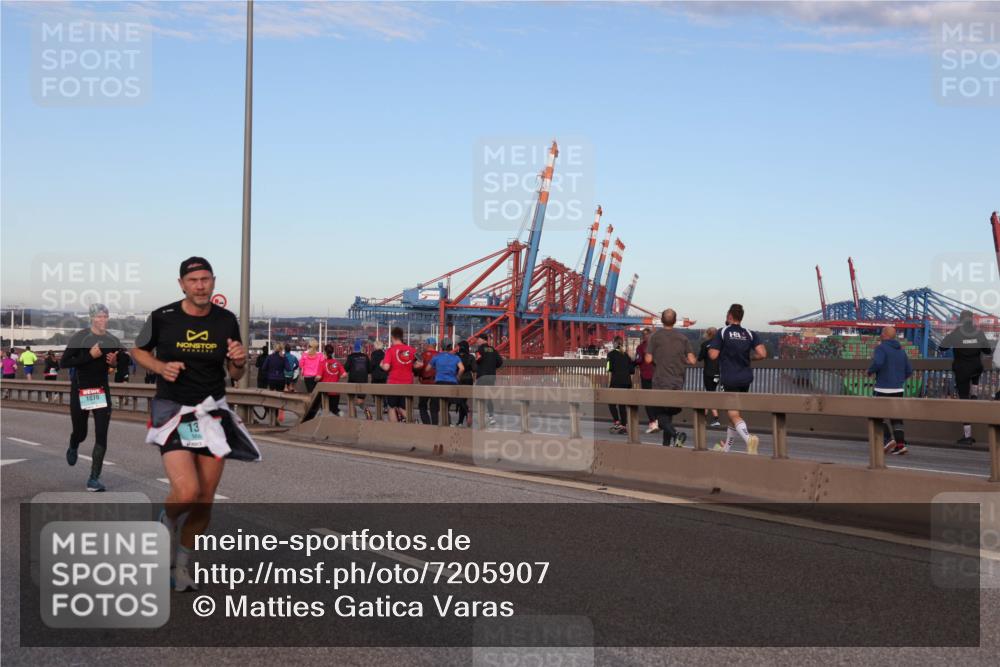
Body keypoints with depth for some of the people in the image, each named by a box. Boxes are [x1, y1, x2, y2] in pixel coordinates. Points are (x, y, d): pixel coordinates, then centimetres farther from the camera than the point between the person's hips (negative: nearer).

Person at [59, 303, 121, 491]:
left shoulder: (113, 341, 1)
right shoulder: (79, 338, -12)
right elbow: (64, 363, -18)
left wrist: (115, 363, -8)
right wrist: (90, 355, -24)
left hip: (102, 391, 2)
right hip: (80, 391, -2)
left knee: (101, 436, -7)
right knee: (80, 433, 13)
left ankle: (94, 478, 0)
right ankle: (73, 448, 51)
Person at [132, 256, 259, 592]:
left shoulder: (226, 321, 1)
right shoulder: (162, 318, -7)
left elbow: (235, 375, 10)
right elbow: (139, 350, 10)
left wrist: (239, 362, -13)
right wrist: (161, 367, -10)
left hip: (213, 413, 4)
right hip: (173, 411, -3)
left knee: (205, 500, 5)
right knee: (186, 492, -21)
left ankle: (181, 566, 25)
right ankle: (167, 520, 16)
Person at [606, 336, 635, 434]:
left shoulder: (611, 354, -2)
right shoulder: (626, 355, 12)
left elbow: (610, 368, -8)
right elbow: (632, 370, 9)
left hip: (616, 381, -5)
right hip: (627, 381, 5)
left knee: (612, 403, 4)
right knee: (623, 404, 11)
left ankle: (617, 422, -13)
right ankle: (624, 425, 6)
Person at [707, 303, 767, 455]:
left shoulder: (722, 333, -5)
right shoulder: (749, 334, 5)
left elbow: (713, 355, -11)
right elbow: (762, 354, -6)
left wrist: (710, 347, 10)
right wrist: (749, 356, 13)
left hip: (729, 379, -5)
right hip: (746, 378, 5)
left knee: (734, 414, -7)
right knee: (734, 411, 18)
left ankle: (749, 438, -34)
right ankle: (726, 446, 29)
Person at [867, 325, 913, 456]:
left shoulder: (881, 348, -8)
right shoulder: (901, 350, 12)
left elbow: (877, 363, -27)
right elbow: (909, 370, 11)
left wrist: (870, 371, -7)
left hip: (883, 389, -6)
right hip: (898, 390, 6)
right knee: (896, 417, 8)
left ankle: (887, 440, -9)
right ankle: (900, 444, -1)